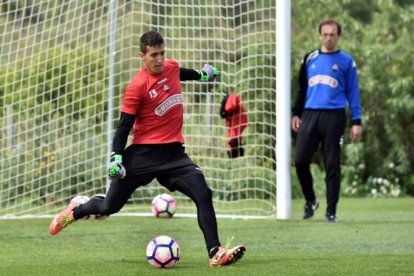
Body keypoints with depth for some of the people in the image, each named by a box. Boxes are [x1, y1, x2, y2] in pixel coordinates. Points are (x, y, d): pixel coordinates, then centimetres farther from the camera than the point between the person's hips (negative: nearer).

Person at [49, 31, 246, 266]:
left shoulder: (172, 67, 4)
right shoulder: (137, 86, -14)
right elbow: (125, 125, -9)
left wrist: (200, 74, 40)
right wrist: (116, 156, -17)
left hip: (173, 152, 4)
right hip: (144, 154, -4)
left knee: (203, 194, -17)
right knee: (110, 206, 6)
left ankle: (216, 253, -18)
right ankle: (74, 212, 38)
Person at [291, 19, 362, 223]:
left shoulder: (346, 61, 4)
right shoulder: (310, 59, 12)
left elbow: (353, 92, 4)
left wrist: (356, 121, -2)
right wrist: (296, 113, 11)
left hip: (334, 117, -3)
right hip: (310, 114, 3)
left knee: (332, 165, 0)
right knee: (300, 160, -3)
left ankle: (331, 210, 8)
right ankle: (310, 201, 18)